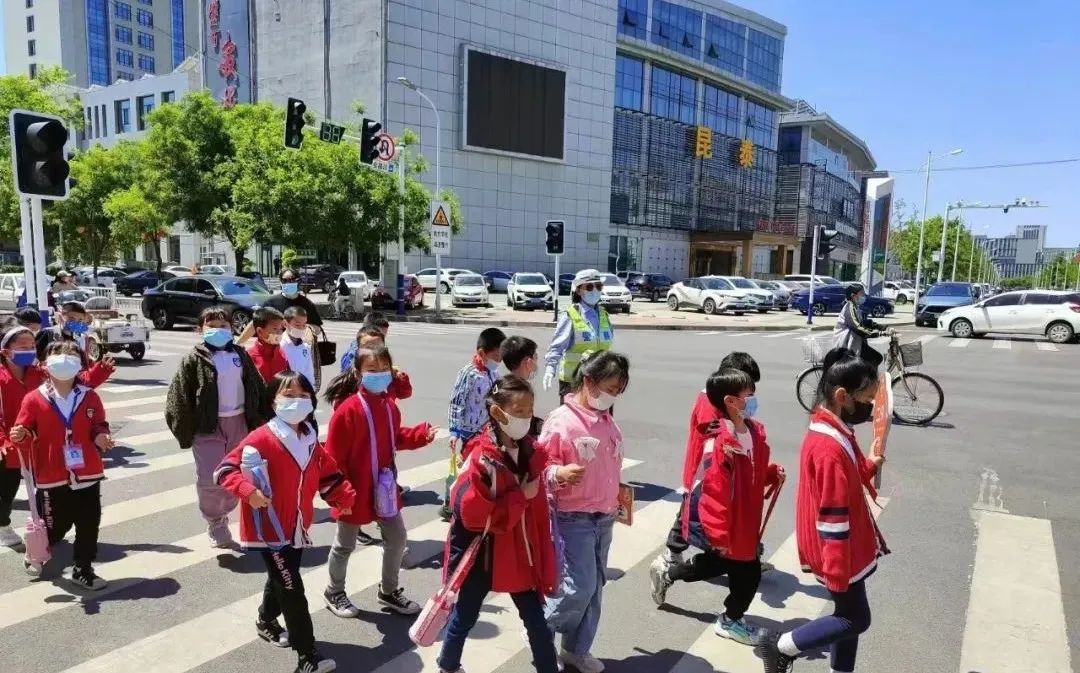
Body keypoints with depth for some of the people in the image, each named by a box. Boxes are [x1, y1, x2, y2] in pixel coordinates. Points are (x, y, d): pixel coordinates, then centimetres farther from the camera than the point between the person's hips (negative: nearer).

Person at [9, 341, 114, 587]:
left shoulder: (89, 397, 2)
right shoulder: (34, 399, -5)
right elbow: (25, 436, -2)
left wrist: (101, 437, -10)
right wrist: (20, 437, -24)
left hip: (87, 474, 2)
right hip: (52, 477, -2)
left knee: (89, 525, 6)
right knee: (55, 527, 7)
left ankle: (82, 571, 22)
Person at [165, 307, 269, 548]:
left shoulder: (240, 354, 7)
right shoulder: (195, 359, -6)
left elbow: (257, 389, 9)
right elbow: (181, 397, -7)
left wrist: (261, 420, 5)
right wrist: (185, 431, -9)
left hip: (238, 423, 4)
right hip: (207, 426, -4)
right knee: (211, 480, -9)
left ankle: (223, 518, 32)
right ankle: (214, 523, 16)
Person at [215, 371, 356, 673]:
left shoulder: (310, 441, 3)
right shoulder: (262, 438, -19)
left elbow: (327, 473, 13)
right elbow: (225, 469, -20)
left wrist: (344, 497, 1)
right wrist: (248, 491, -35)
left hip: (297, 527, 7)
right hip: (270, 529, -7)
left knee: (281, 579, 25)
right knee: (292, 589, -7)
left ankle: (266, 622, 52)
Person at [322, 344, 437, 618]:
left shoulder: (389, 406, 0)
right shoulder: (348, 409, -22)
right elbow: (334, 455, -19)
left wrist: (420, 434, -2)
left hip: (384, 487, 7)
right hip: (355, 491, -6)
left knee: (397, 538, 15)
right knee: (345, 545, 14)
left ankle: (389, 591, 35)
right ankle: (334, 592, 38)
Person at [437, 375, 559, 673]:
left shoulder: (531, 452, -3)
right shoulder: (480, 458, -22)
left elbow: (538, 510, 4)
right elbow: (474, 516, -26)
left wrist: (543, 557, 5)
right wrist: (521, 497, -22)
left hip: (520, 554, 4)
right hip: (480, 555, -4)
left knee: (537, 622, 12)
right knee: (464, 617, 18)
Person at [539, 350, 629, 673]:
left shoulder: (608, 421, 7)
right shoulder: (561, 421, -17)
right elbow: (541, 467, -16)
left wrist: (618, 492, 23)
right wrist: (559, 473, -34)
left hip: (604, 518, 7)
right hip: (573, 518, -7)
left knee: (594, 588, 13)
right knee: (580, 588, -8)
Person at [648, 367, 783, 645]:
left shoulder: (754, 431, 0)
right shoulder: (719, 442, -29)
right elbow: (714, 491, -27)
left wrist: (773, 473, -4)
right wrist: (719, 534, -25)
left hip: (743, 521, 9)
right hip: (725, 524, -9)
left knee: (719, 563, 24)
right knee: (748, 572, 4)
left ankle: (666, 572, 44)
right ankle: (730, 621, 32)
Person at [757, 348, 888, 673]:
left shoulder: (833, 430, 1)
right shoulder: (830, 448, -30)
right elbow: (832, 517, -26)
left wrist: (869, 466, 0)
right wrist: (837, 572, -20)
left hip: (848, 547, 9)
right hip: (837, 552, -9)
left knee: (848, 613, 20)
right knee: (856, 618, 7)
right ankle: (781, 647, 17)